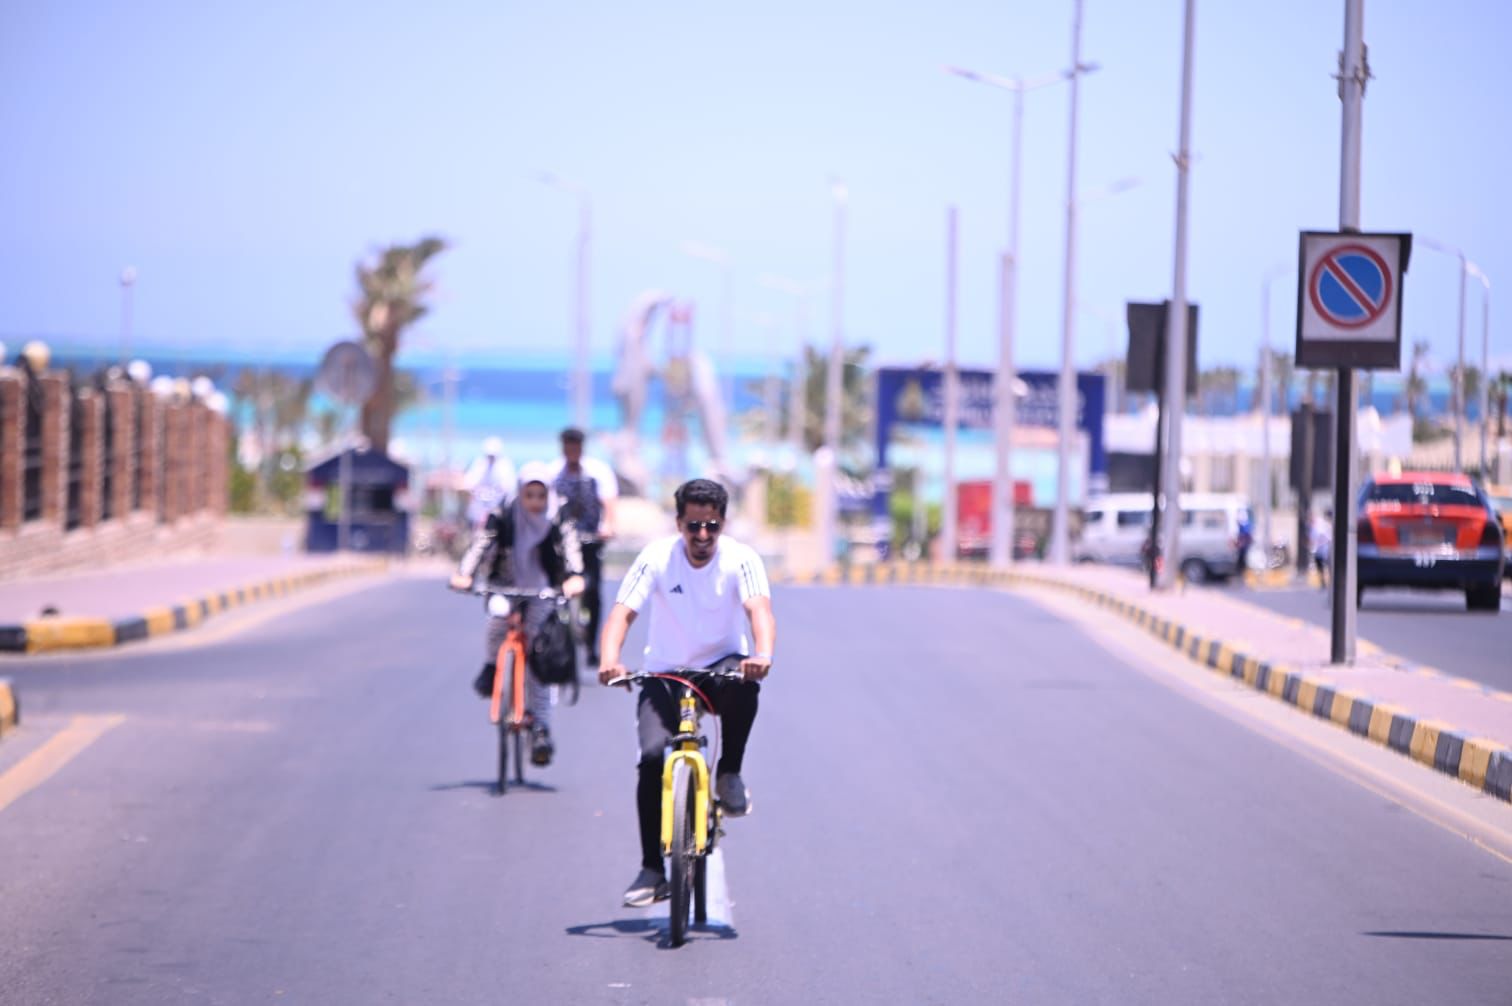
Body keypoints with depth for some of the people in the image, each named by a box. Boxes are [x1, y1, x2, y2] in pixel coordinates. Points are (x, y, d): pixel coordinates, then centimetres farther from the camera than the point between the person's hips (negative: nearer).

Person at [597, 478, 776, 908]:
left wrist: (762, 654, -51)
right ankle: (652, 871, -9)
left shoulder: (741, 559, -13)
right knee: (652, 757, -20)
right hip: (665, 674, 1)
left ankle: (729, 775, -13)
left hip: (721, 668, -1)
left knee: (742, 680, -37)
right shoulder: (657, 557, -11)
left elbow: (760, 609, -29)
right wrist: (609, 659, -41)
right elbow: (622, 612, -21)